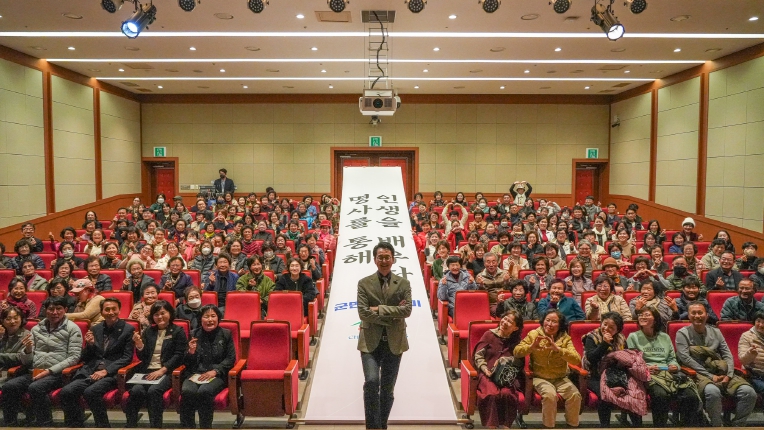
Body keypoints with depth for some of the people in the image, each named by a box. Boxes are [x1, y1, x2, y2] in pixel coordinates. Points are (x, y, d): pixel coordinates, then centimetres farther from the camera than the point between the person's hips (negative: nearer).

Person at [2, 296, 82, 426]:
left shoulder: (72, 329, 1)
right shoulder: (36, 329, 15)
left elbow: (74, 357, -6)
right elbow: (28, 362, 15)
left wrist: (50, 371, -14)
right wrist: (28, 350, -7)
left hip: (57, 373, -5)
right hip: (34, 372, 5)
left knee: (35, 388, -32)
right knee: (8, 387, -21)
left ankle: (45, 424, -15)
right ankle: (10, 425, -6)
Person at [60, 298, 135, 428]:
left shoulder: (128, 329, 1)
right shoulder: (95, 329, 15)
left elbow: (127, 357, -4)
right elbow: (86, 359, 18)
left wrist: (106, 371, -15)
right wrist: (90, 344, -3)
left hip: (112, 373, -5)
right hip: (90, 372, 5)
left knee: (90, 392, -31)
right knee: (66, 392, -20)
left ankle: (103, 425, -12)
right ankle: (76, 425, -3)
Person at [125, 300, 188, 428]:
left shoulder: (178, 331, 4)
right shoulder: (148, 331, 18)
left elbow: (178, 356, -4)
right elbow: (142, 357, 15)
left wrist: (162, 370, -15)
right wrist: (139, 345, -5)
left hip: (167, 372, -3)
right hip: (146, 371, 4)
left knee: (153, 391, -33)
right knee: (136, 390, -28)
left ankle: (155, 425, -24)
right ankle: (130, 425, -17)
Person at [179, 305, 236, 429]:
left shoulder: (226, 334, 6)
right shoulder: (193, 334, 10)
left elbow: (231, 358, 2)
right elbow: (187, 363, 13)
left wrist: (215, 371, -13)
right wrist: (191, 352, -10)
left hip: (217, 375, -2)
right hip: (195, 373, 2)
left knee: (204, 391, -34)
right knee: (187, 392, -31)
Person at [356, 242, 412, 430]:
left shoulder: (403, 284, 3)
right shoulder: (364, 283, 0)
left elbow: (407, 310, -11)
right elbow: (363, 313, -10)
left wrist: (379, 309, -15)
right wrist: (393, 314, -13)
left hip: (394, 342, 2)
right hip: (371, 342, -1)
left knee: (388, 388, 9)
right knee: (371, 381, -17)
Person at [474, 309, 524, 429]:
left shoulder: (516, 341, 11)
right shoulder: (489, 334, 5)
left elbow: (519, 361, 1)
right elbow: (478, 355, 2)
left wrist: (503, 360, -14)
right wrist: (485, 370, -12)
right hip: (487, 374, -1)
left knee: (507, 394, -30)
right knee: (493, 394, -31)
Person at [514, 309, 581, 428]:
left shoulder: (565, 338, -2)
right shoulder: (534, 334, -3)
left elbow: (577, 360, -16)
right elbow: (516, 352, -9)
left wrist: (558, 349, -30)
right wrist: (531, 347, -29)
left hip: (561, 378, 2)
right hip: (540, 377, -2)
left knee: (575, 395, -23)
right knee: (550, 394, -30)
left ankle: (572, 425, 2)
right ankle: (548, 426, -9)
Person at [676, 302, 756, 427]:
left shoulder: (716, 332, 17)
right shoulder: (683, 333, 1)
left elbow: (728, 355, 12)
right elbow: (685, 358, -9)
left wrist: (729, 375, -7)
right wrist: (710, 376, -13)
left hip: (721, 373, 5)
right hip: (699, 374, -5)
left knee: (749, 392, -20)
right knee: (713, 392, -36)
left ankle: (736, 425, -1)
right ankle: (716, 425, -12)